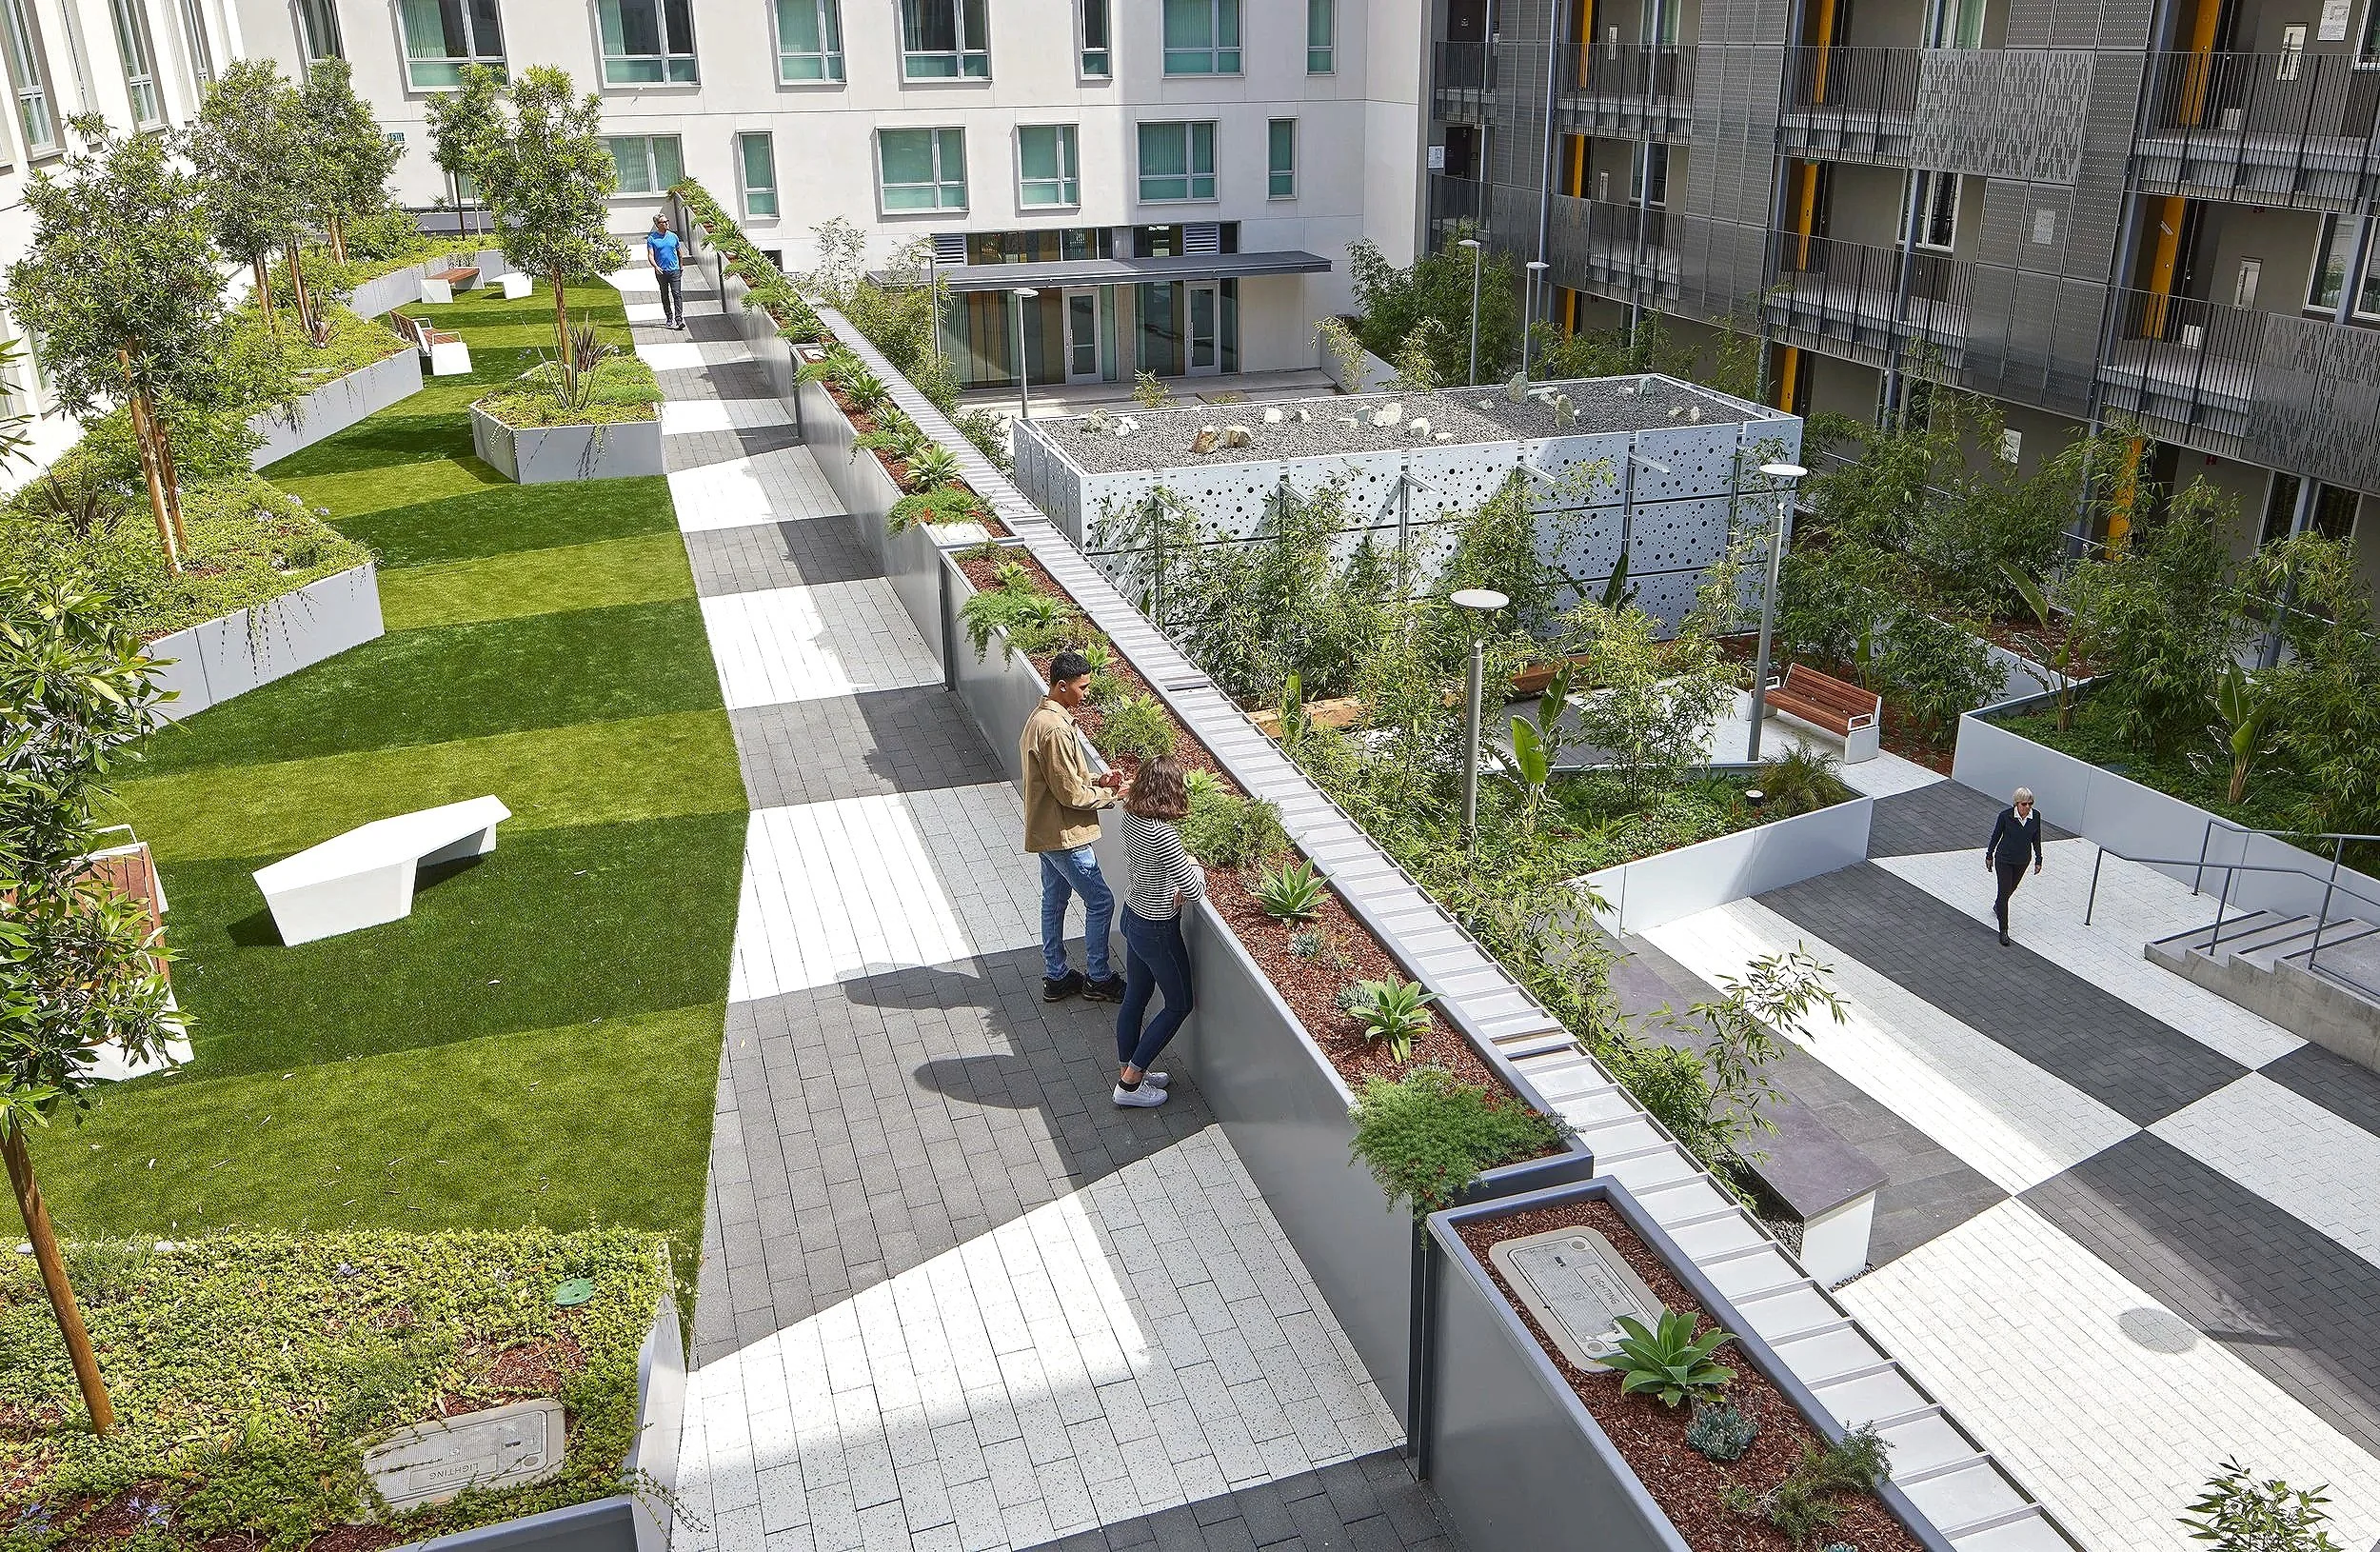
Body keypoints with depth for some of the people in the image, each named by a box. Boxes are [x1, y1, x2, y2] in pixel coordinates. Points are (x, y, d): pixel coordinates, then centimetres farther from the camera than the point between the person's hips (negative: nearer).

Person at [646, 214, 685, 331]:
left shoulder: (673, 236, 7)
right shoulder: (652, 238, -1)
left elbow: (679, 252, 19)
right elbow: (650, 255, -6)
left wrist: (681, 267, 22)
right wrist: (655, 267, -23)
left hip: (674, 270, 0)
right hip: (661, 272, 0)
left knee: (677, 294, -11)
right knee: (665, 296, 10)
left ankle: (679, 319, -16)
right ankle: (669, 318, 20)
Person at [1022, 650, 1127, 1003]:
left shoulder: (1043, 716, 7)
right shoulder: (1055, 728, -26)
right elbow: (1070, 793, -23)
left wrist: (1097, 779, 3)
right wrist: (1110, 794, -10)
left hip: (1046, 831, 10)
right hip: (1063, 834, -10)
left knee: (1054, 902, 18)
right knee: (1100, 901, 1)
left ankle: (1056, 977, 29)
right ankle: (1098, 979, 14)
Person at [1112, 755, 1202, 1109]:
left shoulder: (1132, 817, -5)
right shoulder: (1162, 833, -32)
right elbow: (1195, 889, -28)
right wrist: (1193, 865, -8)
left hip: (1134, 916, 8)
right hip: (1157, 929, -8)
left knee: (1136, 997, 22)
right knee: (1179, 1004, 11)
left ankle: (1127, 1070, 38)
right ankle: (1130, 1084, 14)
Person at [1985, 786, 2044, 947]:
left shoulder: (2035, 816, -11)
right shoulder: (2006, 815, -20)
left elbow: (2036, 839, 2)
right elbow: (1996, 835, -7)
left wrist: (2038, 859, 6)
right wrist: (1989, 856, 2)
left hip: (2022, 861, 4)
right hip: (2004, 859, -4)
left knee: (2011, 888, 23)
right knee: (2005, 891, -6)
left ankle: (1997, 906, 55)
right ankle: (2003, 931, 0)